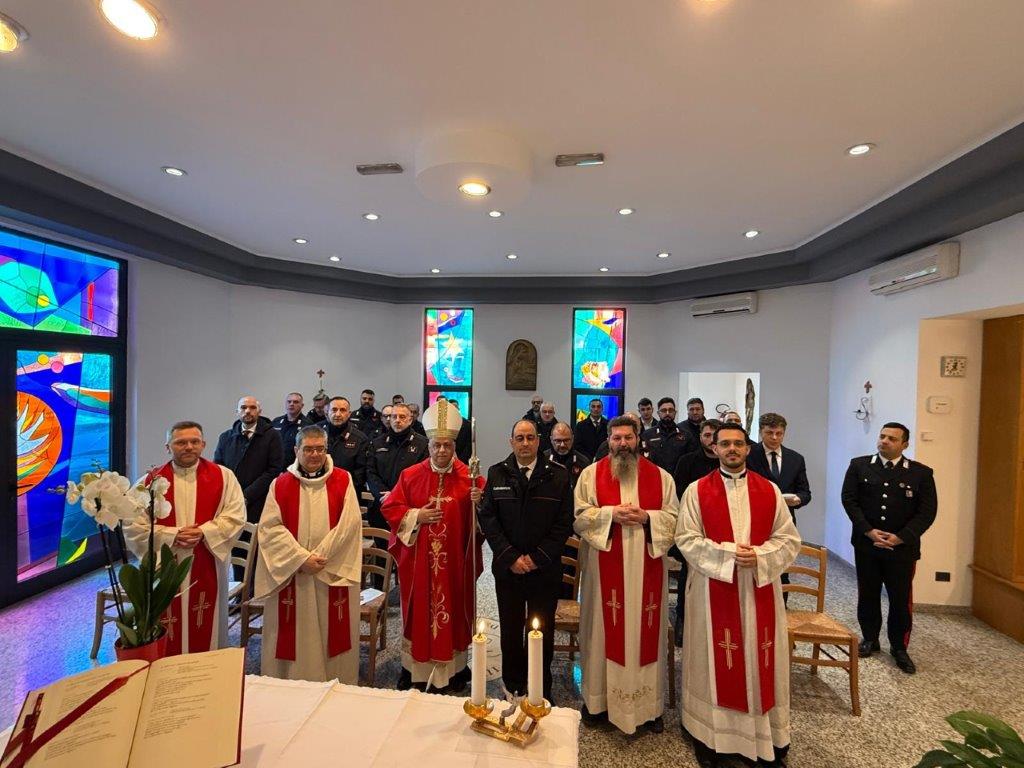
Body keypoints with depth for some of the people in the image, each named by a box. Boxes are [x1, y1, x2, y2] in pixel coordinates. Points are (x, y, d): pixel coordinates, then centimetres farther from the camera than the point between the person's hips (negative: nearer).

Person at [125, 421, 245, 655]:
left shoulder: (223, 476, -1)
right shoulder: (151, 480, 0)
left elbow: (235, 516, -6)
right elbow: (133, 526, -3)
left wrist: (203, 533, -18)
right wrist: (172, 536, -15)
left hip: (208, 570, 0)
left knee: (207, 631, 11)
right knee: (167, 638, 10)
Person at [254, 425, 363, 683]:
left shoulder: (343, 480, -2)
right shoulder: (281, 484, 0)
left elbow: (350, 523, -8)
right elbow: (270, 527, -6)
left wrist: (320, 556, -13)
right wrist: (302, 558, -14)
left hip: (333, 573, 0)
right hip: (290, 573, 1)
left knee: (331, 630, 10)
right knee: (295, 632, 10)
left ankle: (334, 684, 28)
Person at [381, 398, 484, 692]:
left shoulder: (470, 478, -4)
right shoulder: (410, 475, -1)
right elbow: (389, 508, 2)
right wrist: (416, 516, -12)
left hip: (455, 561, 0)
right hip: (418, 561, 1)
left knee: (453, 610, 12)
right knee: (419, 610, 11)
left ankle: (453, 669, 32)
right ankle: (415, 668, 32)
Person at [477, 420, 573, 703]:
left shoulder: (558, 475, -3)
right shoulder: (497, 474, 1)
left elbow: (564, 523, -5)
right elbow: (487, 518, -2)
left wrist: (537, 557, -10)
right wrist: (511, 557, -9)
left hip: (545, 569, -1)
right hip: (507, 568, 1)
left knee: (542, 632, 11)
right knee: (510, 631, 13)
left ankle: (542, 690, 31)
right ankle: (513, 688, 34)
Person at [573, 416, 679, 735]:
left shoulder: (660, 476, 4)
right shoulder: (591, 474, 0)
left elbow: (673, 518, 3)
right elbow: (579, 516, -4)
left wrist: (647, 517, -15)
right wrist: (611, 513, -18)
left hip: (646, 568, 1)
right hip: (605, 567, -1)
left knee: (645, 629, 10)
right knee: (604, 628, 8)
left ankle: (649, 704, 28)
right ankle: (597, 698, 28)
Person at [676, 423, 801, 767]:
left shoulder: (769, 490, 3)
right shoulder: (697, 490, -4)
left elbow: (789, 539, 3)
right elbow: (686, 539, -8)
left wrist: (759, 556, -14)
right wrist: (728, 554, -17)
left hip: (759, 589, 2)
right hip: (713, 589, -2)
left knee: (760, 661, 10)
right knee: (715, 662, 9)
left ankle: (766, 738, 27)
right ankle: (710, 735, 24)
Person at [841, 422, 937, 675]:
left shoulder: (921, 473, 0)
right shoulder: (859, 466, 0)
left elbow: (927, 511, -5)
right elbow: (849, 499, -4)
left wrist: (901, 537, -14)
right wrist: (868, 531, -13)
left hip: (902, 547, -1)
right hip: (866, 544, 1)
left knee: (901, 598, 7)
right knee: (867, 594, 12)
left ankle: (899, 647, 25)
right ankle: (869, 639, 29)